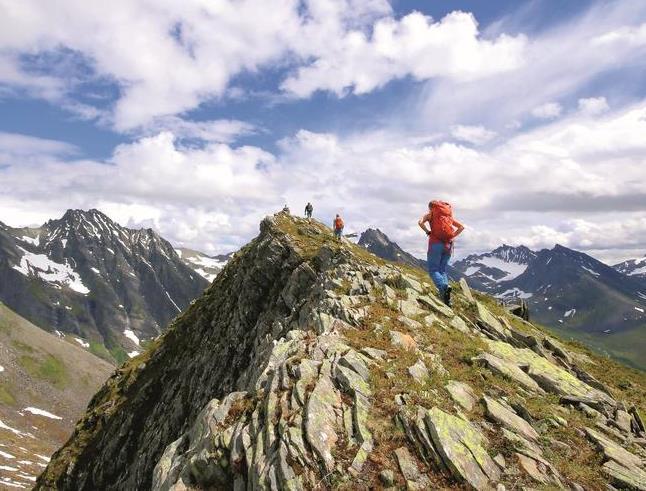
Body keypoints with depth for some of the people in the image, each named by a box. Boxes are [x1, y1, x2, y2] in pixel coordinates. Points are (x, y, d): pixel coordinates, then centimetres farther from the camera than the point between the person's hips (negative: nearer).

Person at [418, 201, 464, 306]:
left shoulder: (431, 214, 8)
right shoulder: (448, 215, 21)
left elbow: (420, 222, -11)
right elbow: (461, 227, 16)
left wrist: (428, 232, 1)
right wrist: (452, 236, 10)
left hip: (436, 243, -5)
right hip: (448, 245, 5)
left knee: (433, 270, -2)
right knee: (442, 270, 10)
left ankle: (444, 287, -32)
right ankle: (447, 301, -4)